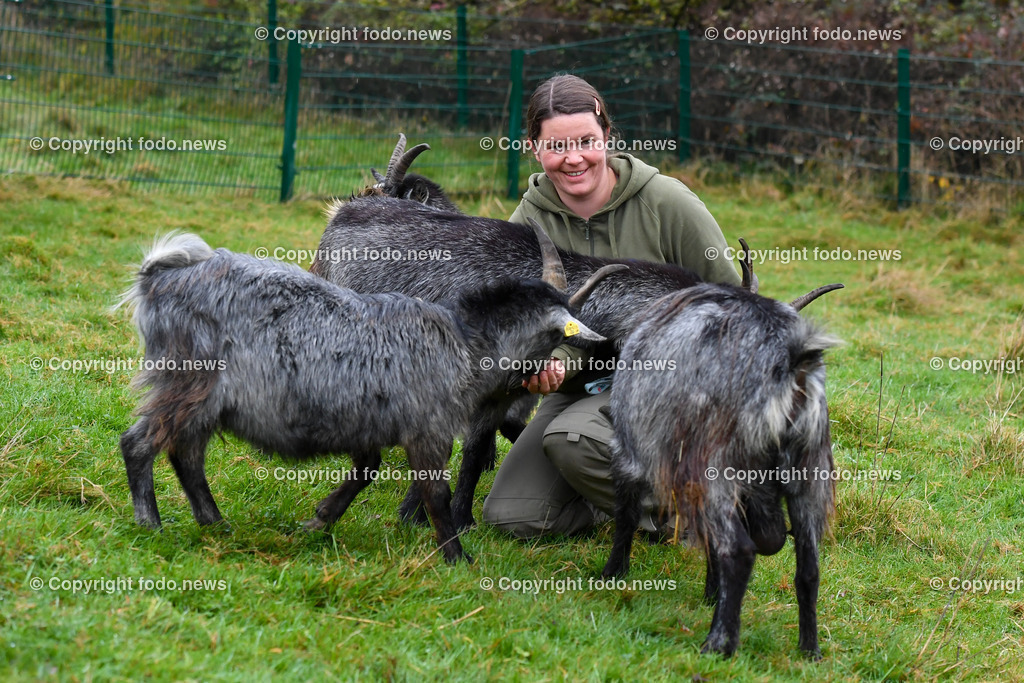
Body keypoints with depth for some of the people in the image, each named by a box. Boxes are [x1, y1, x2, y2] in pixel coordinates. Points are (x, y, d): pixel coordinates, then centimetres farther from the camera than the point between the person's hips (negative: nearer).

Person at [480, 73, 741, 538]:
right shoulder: (530, 221, -3)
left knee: (571, 439, -34)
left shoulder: (665, 202, -12)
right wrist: (555, 360, -32)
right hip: (584, 382, 5)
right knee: (509, 515, -9)